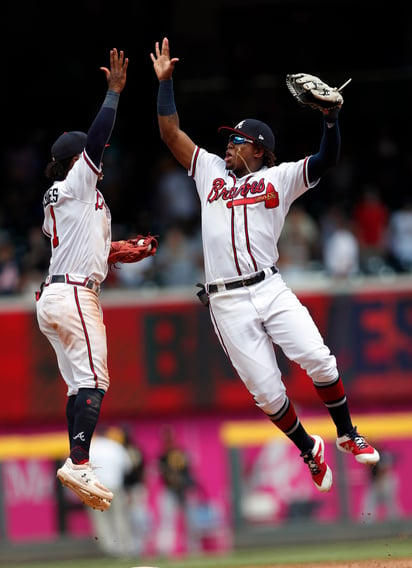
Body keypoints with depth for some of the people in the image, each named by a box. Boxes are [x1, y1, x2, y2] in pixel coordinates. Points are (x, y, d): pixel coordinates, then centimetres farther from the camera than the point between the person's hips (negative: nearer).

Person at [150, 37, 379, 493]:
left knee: (317, 359, -17)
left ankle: (347, 436, 2)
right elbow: (171, 132, 16)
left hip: (270, 289, -2)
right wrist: (165, 80, 12)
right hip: (227, 302, 2)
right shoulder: (211, 171, 17)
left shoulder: (279, 179, 9)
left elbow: (326, 160, -3)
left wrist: (330, 118, -19)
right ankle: (309, 452, 15)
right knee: (265, 391, -4)